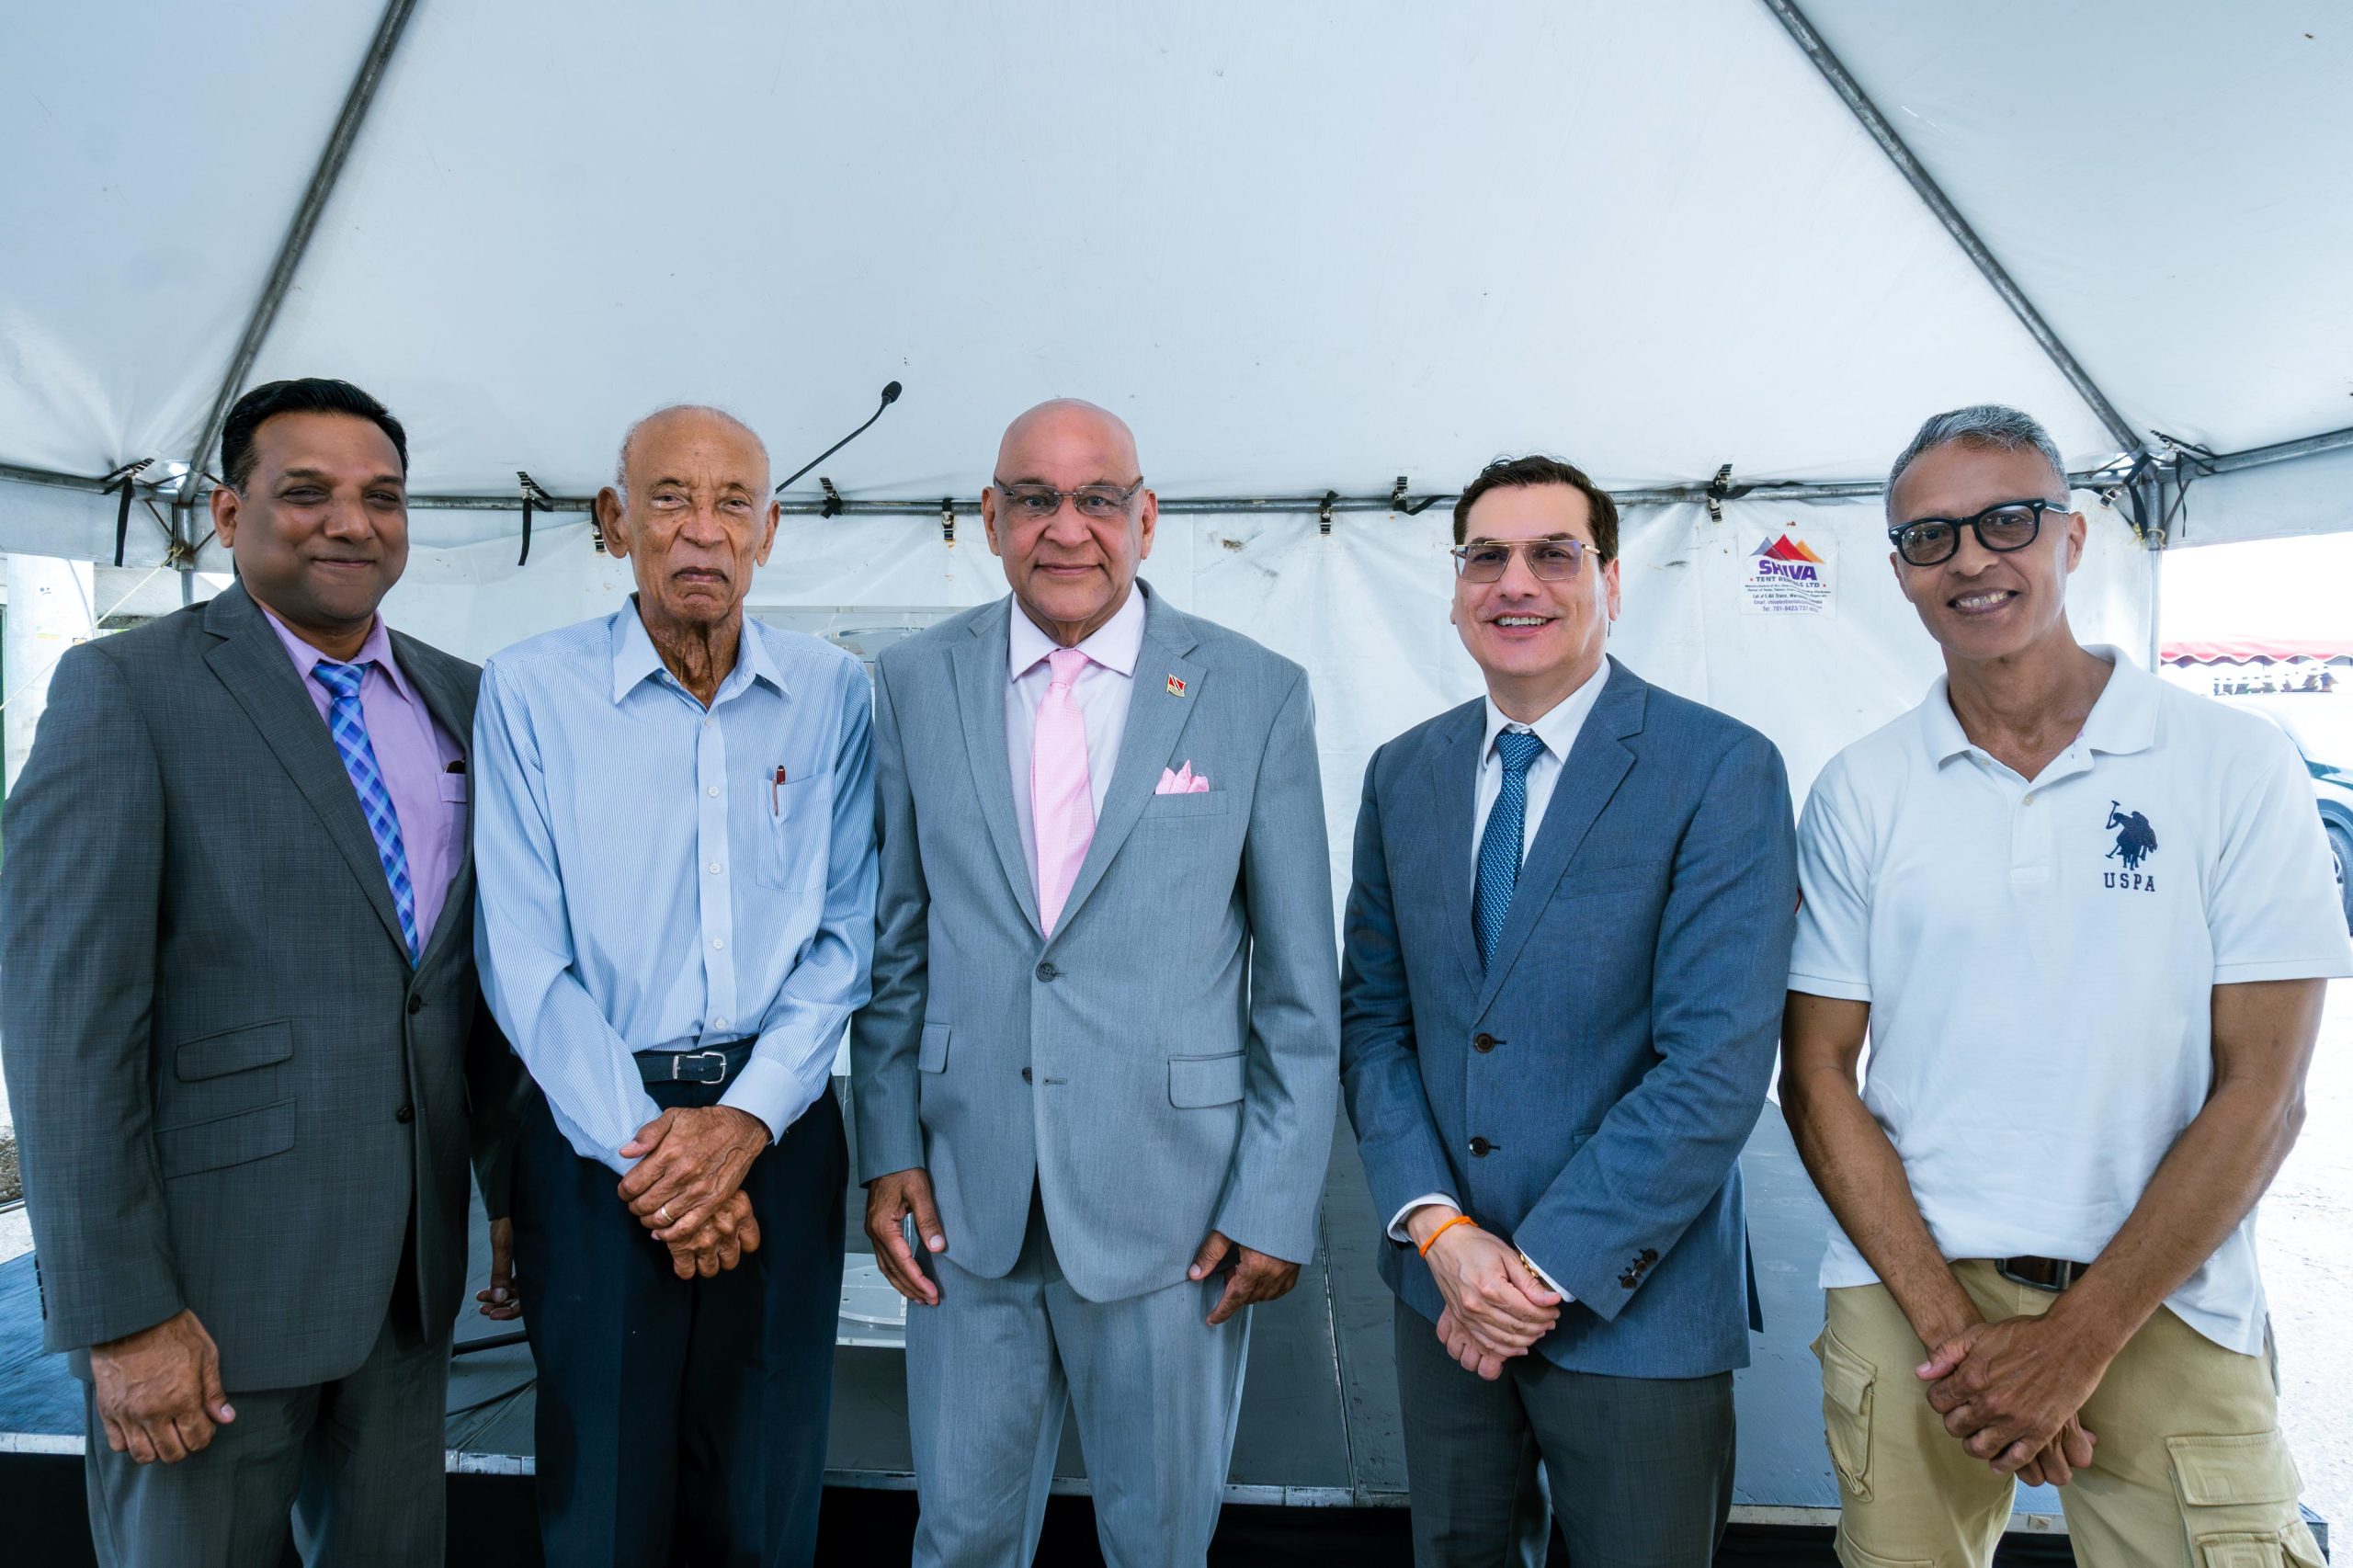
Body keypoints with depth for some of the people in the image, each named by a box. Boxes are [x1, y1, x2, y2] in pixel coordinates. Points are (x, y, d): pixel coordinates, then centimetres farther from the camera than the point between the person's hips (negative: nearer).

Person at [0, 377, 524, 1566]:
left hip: (414, 1263, 5)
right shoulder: (125, 688, -8)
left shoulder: (463, 701, 8)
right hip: (214, 1273, -5)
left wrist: (515, 1193, 11)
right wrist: (121, 1314, -15)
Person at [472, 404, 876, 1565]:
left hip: (776, 1124, 2)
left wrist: (743, 1120, -11)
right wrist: (639, 1143, -11)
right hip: (596, 1130, -1)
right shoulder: (529, 689, -3)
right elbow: (524, 955, -5)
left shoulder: (831, 694, 2)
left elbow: (846, 936, 1)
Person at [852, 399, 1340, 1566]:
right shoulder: (915, 684, 3)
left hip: (1170, 1200, -1)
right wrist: (887, 1149, 2)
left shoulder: (1256, 694, -4)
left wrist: (1277, 1202, -5)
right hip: (967, 1197, 2)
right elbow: (895, 942, 7)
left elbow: (1301, 982, -3)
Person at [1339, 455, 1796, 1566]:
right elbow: (1373, 1014, 4)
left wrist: (1545, 1266, -15)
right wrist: (1439, 1225, -9)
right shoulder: (1402, 773, 3)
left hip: (1633, 1302, -4)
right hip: (1442, 1292, 4)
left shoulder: (1722, 771, -12)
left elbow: (1718, 1065, -17)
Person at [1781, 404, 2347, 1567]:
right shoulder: (1858, 791, 0)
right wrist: (1943, 1319, -10)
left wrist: (2078, 1339, -11)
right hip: (1908, 1299, 1)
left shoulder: (2234, 765, -3)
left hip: (2163, 1316, 0)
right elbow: (1816, 1075, 0)